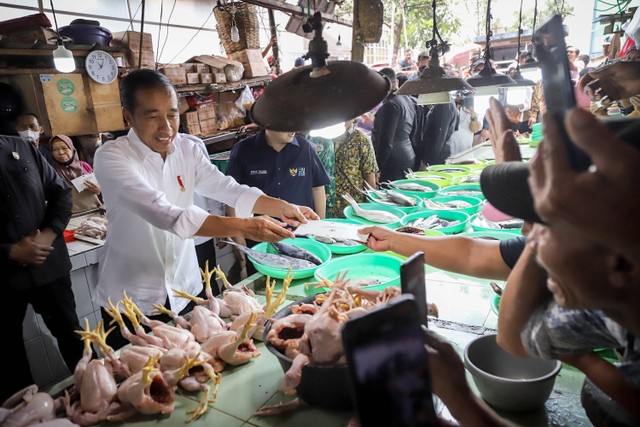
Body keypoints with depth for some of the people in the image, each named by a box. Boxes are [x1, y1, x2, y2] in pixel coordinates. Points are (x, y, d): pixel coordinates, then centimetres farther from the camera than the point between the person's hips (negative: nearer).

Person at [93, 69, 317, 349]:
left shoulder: (187, 150, -1)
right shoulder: (111, 157, -18)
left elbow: (229, 189, -4)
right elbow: (162, 212, -32)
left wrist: (281, 207, -22)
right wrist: (242, 227, -39)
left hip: (185, 290, 5)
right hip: (131, 301, -4)